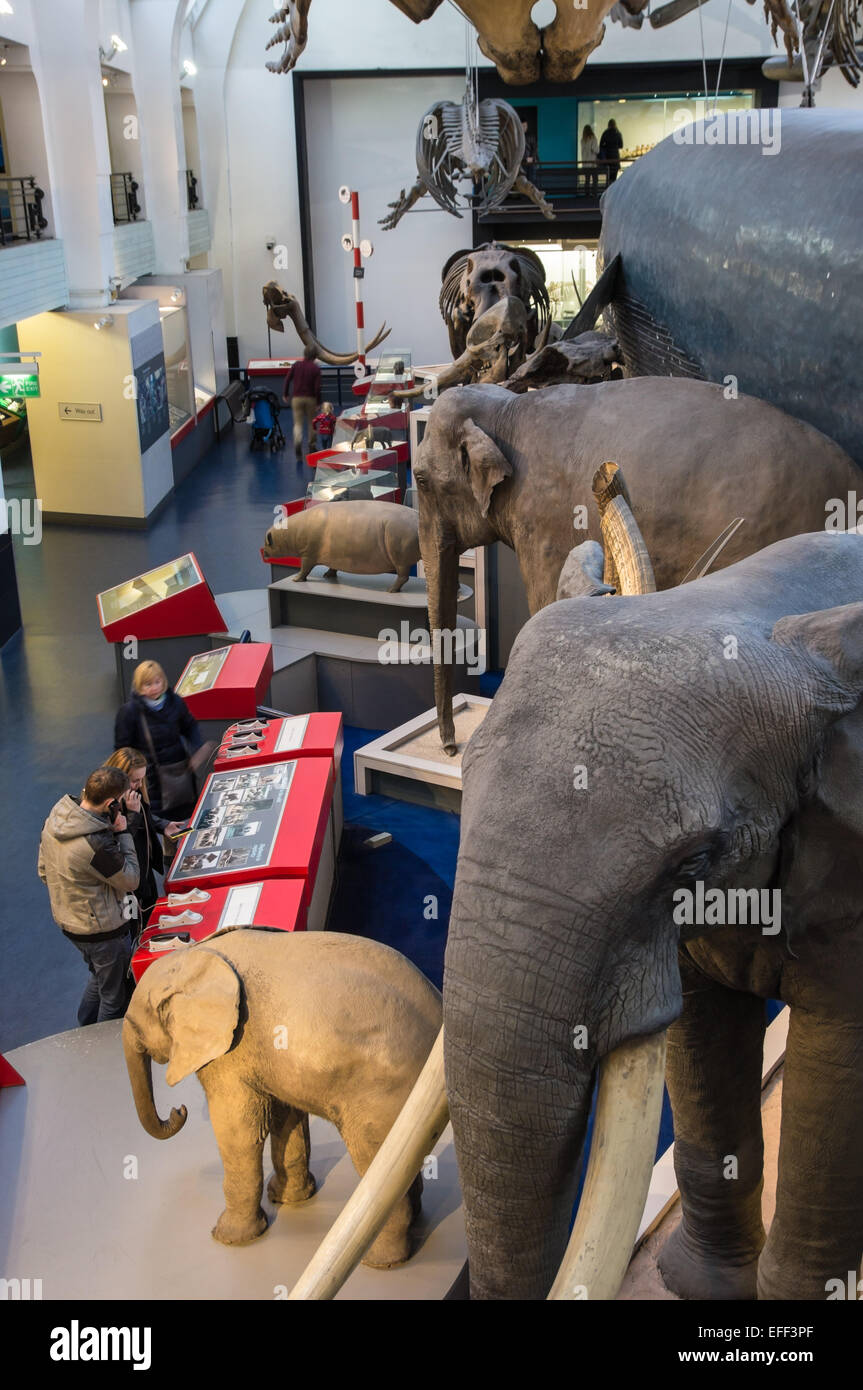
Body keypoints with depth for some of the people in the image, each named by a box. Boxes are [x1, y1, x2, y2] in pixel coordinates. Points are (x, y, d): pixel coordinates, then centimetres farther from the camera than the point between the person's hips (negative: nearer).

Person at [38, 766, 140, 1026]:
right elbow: (131, 880, -20)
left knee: (99, 978, 32)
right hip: (103, 931, -9)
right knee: (115, 996, 13)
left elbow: (44, 871, 6)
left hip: (67, 922, 9)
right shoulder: (97, 844, -35)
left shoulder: (53, 821, -8)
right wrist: (122, 833, -17)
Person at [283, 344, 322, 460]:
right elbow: (317, 387, -10)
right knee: (311, 423, 17)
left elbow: (287, 379, -2)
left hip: (296, 398, 1)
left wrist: (285, 394, 9)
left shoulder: (296, 365, 2)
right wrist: (318, 402, -3)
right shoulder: (316, 368, -4)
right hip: (310, 398, -1)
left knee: (298, 423, 2)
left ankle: (298, 442, -24)